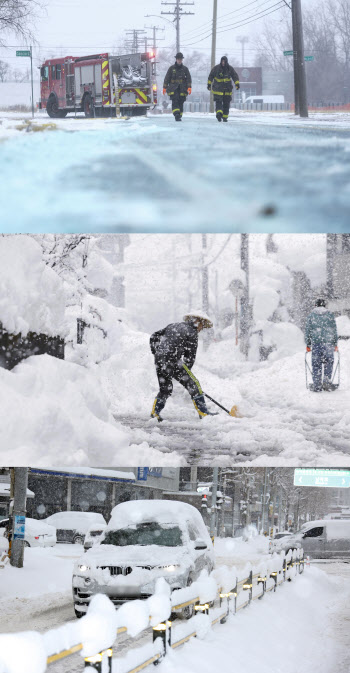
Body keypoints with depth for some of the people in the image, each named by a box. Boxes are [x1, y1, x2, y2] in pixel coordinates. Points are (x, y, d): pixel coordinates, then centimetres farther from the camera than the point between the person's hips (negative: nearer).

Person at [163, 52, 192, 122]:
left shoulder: (185, 69, 9)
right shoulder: (172, 68, 6)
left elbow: (189, 78, 3)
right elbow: (167, 78, 6)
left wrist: (189, 87, -11)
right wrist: (164, 87, 0)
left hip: (182, 89, 2)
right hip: (173, 89, -2)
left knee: (181, 103, 2)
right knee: (175, 102, -18)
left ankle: (179, 116, 11)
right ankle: (176, 115, -30)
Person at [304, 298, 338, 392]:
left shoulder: (311, 315, 5)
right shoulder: (330, 314, 5)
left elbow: (308, 331, 7)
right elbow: (334, 330, 7)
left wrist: (308, 344, 13)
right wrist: (335, 344, 14)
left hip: (315, 343, 0)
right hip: (328, 343, 0)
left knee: (316, 364, 2)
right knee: (328, 363, 9)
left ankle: (317, 386, 1)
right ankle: (327, 381, -2)